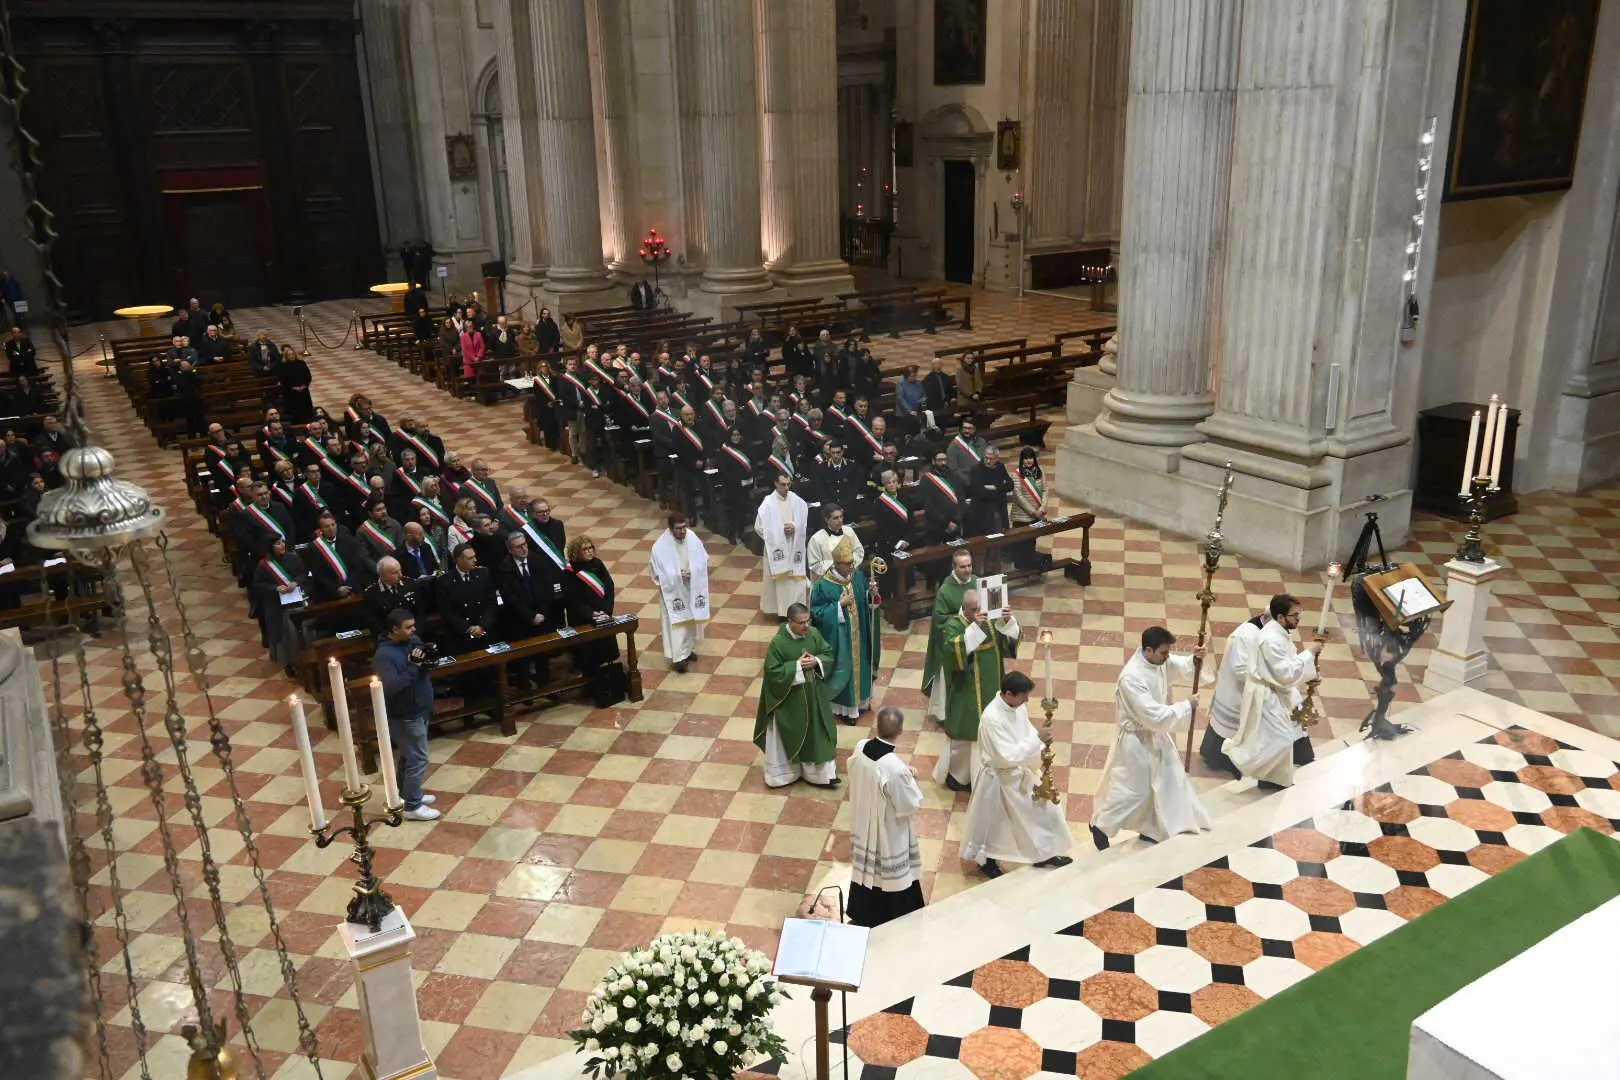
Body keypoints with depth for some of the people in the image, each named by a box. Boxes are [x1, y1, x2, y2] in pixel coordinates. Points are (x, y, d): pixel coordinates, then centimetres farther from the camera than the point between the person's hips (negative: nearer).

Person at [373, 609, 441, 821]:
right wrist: (412, 666, -31)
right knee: (417, 758, -3)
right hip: (405, 715, -9)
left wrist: (426, 664, -12)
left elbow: (427, 668, 11)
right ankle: (412, 806, 7)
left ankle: (407, 794, 36)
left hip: (419, 710, 9)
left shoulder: (413, 641, 1)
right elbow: (391, 686, -31)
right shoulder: (384, 655, -23)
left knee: (408, 756, 21)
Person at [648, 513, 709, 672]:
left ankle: (688, 649, 37)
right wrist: (677, 576, -22)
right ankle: (679, 657, 4)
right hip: (673, 590, -4)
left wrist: (693, 573, -16)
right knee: (677, 624, -3)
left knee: (692, 620, 18)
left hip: (692, 588, 5)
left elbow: (703, 561, 1)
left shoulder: (692, 538, -10)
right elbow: (657, 572, -13)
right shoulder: (660, 546, -21)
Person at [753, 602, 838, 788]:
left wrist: (816, 661, -18)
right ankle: (784, 771, 28)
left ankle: (819, 772, 29)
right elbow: (773, 671, -19)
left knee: (816, 731, 14)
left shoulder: (814, 634, -8)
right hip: (789, 698, -5)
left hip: (813, 694, 5)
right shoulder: (778, 642, -22)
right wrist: (797, 666, -24)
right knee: (789, 735, 10)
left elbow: (829, 654, 2)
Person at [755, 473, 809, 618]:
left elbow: (805, 523, 8)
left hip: (794, 548, 2)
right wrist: (780, 530, -13)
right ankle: (780, 609, 14)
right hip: (776, 547, -2)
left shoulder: (797, 502, -3)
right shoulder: (768, 503, -11)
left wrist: (795, 528, -13)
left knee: (795, 579, 4)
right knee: (778, 579, 4)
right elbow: (759, 527, -7)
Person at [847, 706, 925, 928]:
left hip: (863, 825, 7)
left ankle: (863, 916, 46)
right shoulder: (896, 770, -36)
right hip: (888, 835, -6)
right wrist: (909, 777, -8)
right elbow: (911, 805, -22)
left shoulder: (860, 748, -17)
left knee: (865, 868, 26)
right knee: (891, 877, 16)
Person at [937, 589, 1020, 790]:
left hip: (991, 690, 6)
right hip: (967, 693, -6)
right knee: (966, 734, 7)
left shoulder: (990, 620, 0)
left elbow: (1010, 642, -4)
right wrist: (974, 627, -41)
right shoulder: (953, 625, -18)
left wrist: (1008, 621, -24)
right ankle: (955, 774, 28)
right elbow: (952, 650, -35)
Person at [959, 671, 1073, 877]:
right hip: (999, 778, -8)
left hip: (1021, 771, 8)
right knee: (992, 823, 14)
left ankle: (1044, 854, 40)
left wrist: (1042, 744, -12)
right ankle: (986, 860, 40)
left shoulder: (1017, 705, -10)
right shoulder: (992, 718, -34)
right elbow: (1009, 756, -33)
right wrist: (1038, 739, -32)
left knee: (1044, 807, 18)